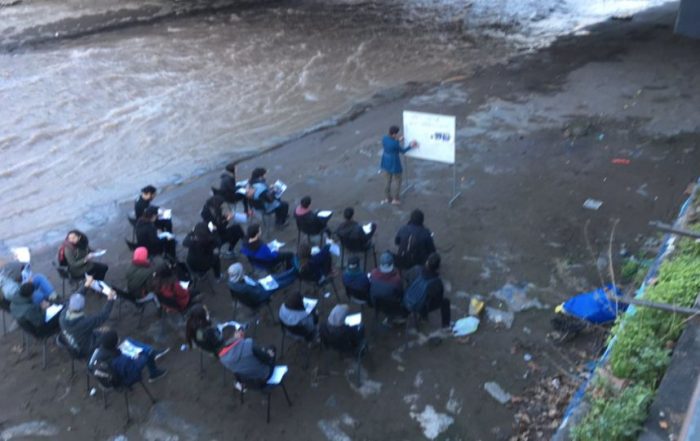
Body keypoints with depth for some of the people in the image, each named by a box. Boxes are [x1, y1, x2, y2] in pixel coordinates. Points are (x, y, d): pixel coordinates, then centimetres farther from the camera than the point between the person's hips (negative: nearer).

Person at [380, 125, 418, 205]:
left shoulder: (384, 138, -10)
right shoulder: (395, 143, -29)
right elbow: (402, 151, -11)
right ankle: (396, 199, 25)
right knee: (398, 181, 17)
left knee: (388, 180, 24)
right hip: (394, 164, -7)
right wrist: (410, 146, -1)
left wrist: (398, 141, 11)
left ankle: (387, 198, 34)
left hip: (386, 162, 7)